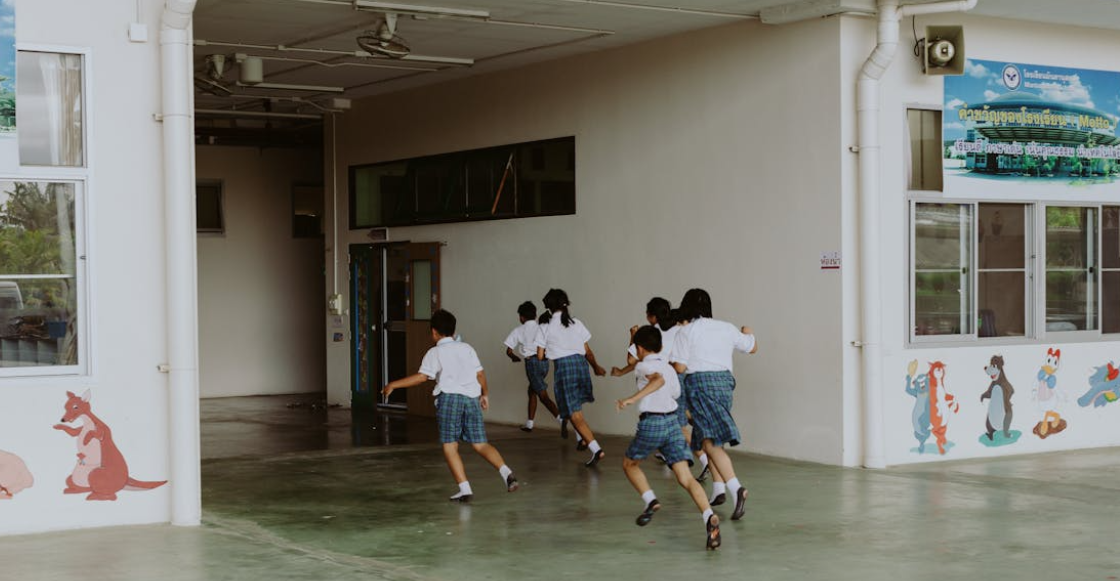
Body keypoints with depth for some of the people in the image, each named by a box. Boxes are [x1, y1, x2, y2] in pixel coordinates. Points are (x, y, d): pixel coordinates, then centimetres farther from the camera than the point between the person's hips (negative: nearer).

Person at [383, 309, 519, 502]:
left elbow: (422, 377, -6)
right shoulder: (467, 348, 18)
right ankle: (506, 472, -12)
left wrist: (393, 385, 1)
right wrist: (485, 394, 29)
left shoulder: (434, 353, 5)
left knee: (450, 446, 1)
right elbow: (480, 373, 15)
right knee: (480, 444, 8)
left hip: (449, 398, -4)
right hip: (472, 398, 4)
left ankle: (464, 488, -9)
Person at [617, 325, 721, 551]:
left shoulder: (643, 366, -3)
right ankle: (709, 517, -24)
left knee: (630, 464, 21)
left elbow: (658, 379, -23)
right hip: (672, 420, 5)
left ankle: (650, 500, 1)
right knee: (686, 477, -4)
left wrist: (633, 398, -33)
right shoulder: (669, 368, 19)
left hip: (651, 423, -5)